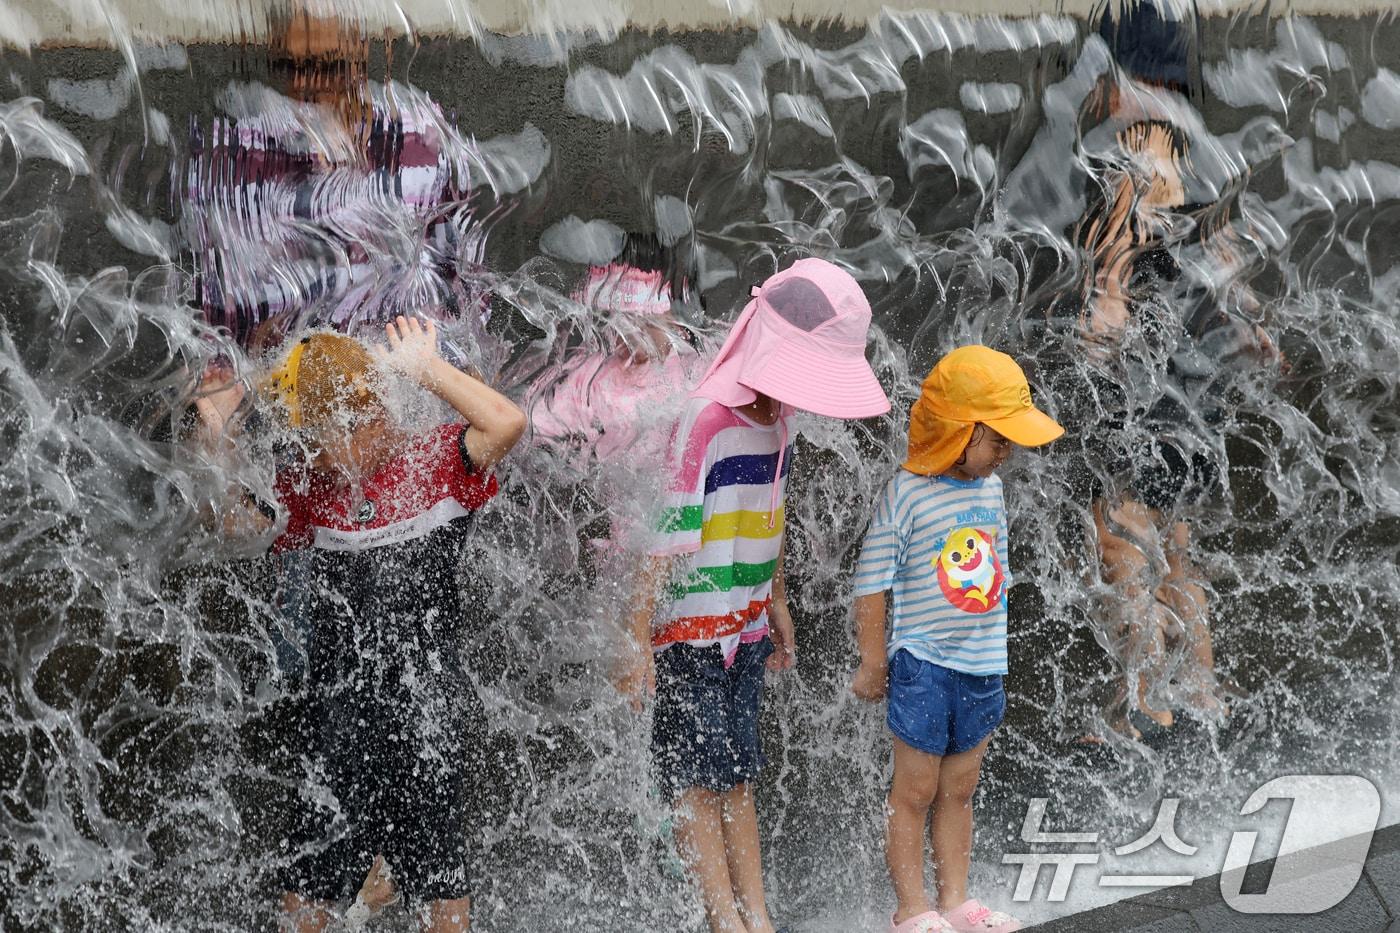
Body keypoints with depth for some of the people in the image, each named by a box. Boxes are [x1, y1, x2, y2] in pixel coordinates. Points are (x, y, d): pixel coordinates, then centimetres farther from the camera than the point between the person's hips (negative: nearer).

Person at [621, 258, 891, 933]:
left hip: (746, 628, 8)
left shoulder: (780, 418, 4)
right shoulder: (705, 423, -22)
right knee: (699, 785, 0)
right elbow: (660, 540, -21)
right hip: (688, 633, -8)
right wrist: (638, 642, -20)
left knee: (737, 778, 13)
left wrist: (776, 604, 23)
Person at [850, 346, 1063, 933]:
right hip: (923, 666, -6)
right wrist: (873, 664, -6)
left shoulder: (990, 488, 6)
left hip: (983, 669, 6)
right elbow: (871, 583, -12)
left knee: (958, 791, 16)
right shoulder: (907, 493, -16)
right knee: (915, 793, 4)